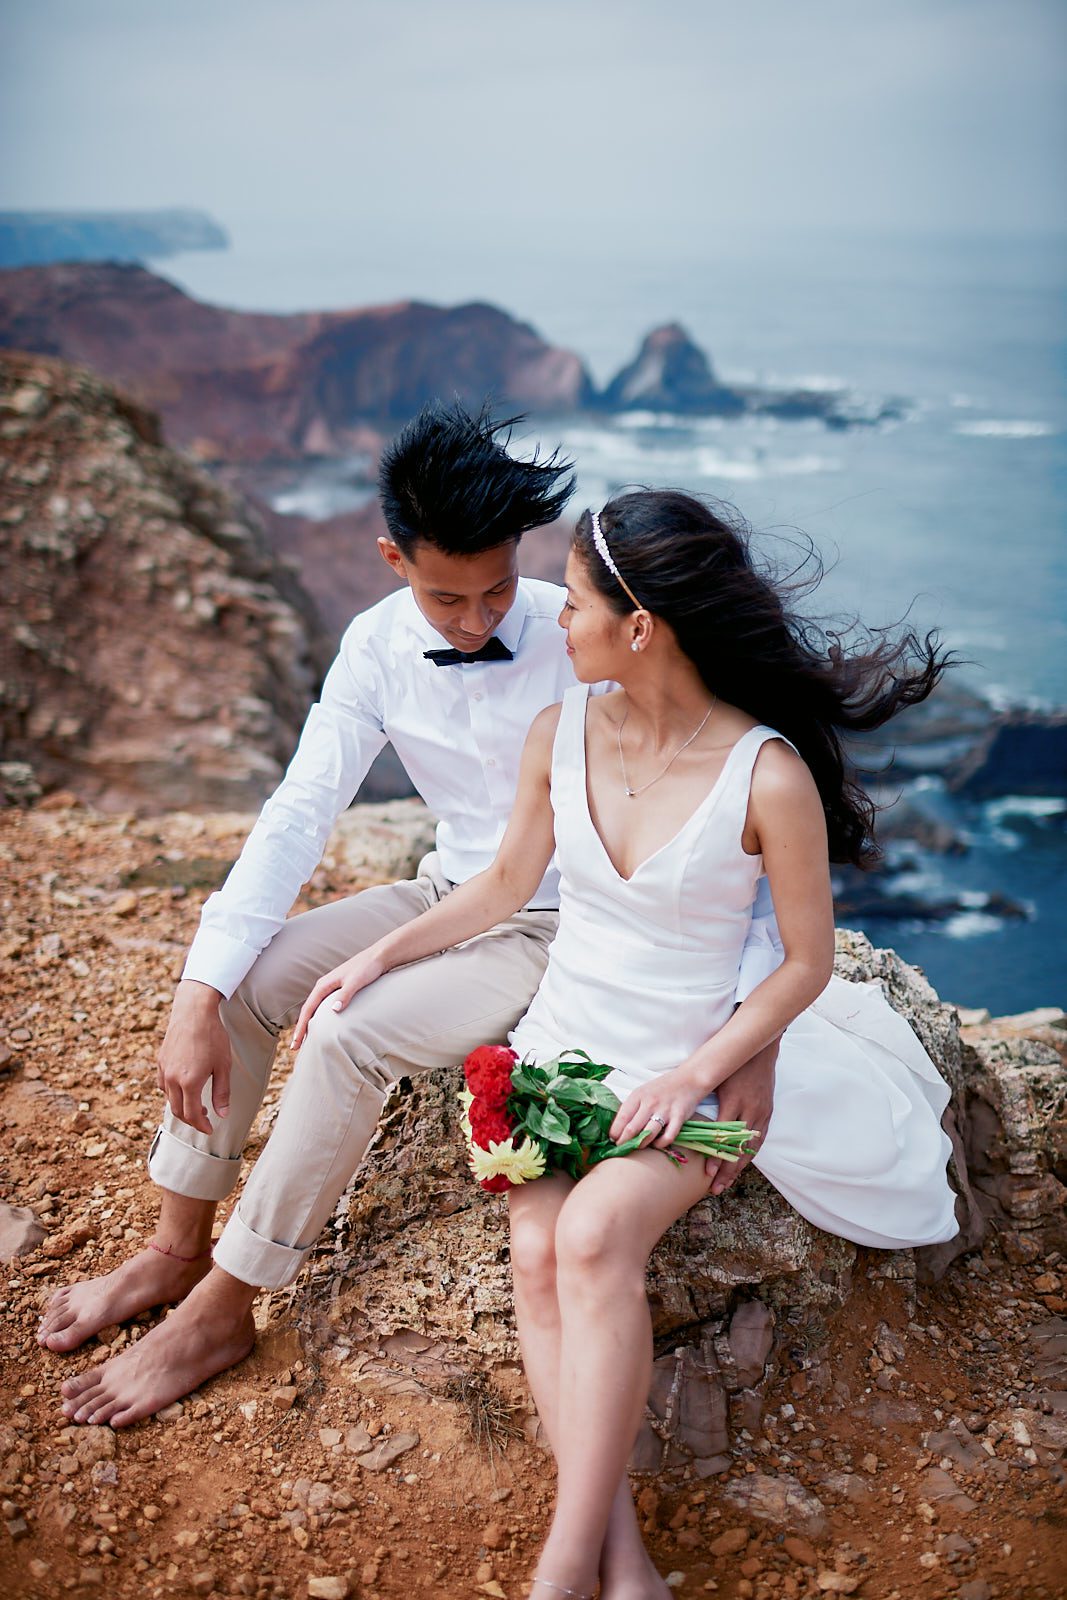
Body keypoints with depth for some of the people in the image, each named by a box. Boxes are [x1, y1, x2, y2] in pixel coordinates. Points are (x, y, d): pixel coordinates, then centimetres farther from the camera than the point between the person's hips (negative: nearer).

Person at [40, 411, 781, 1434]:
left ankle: (222, 1309, -5)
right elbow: (299, 812, -9)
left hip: (552, 932, -5)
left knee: (351, 1042, -25)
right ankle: (177, 1250, 9)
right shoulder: (381, 644, -10)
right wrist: (200, 997, -17)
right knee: (240, 981, -9)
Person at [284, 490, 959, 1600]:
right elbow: (505, 885, 14)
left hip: (687, 1069, -4)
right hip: (555, 1045, 4)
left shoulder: (769, 776, -16)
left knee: (595, 1236, -31)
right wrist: (382, 955, 11)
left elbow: (808, 961, -7)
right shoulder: (560, 735, -2)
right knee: (537, 1255, -22)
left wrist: (693, 1077, -16)